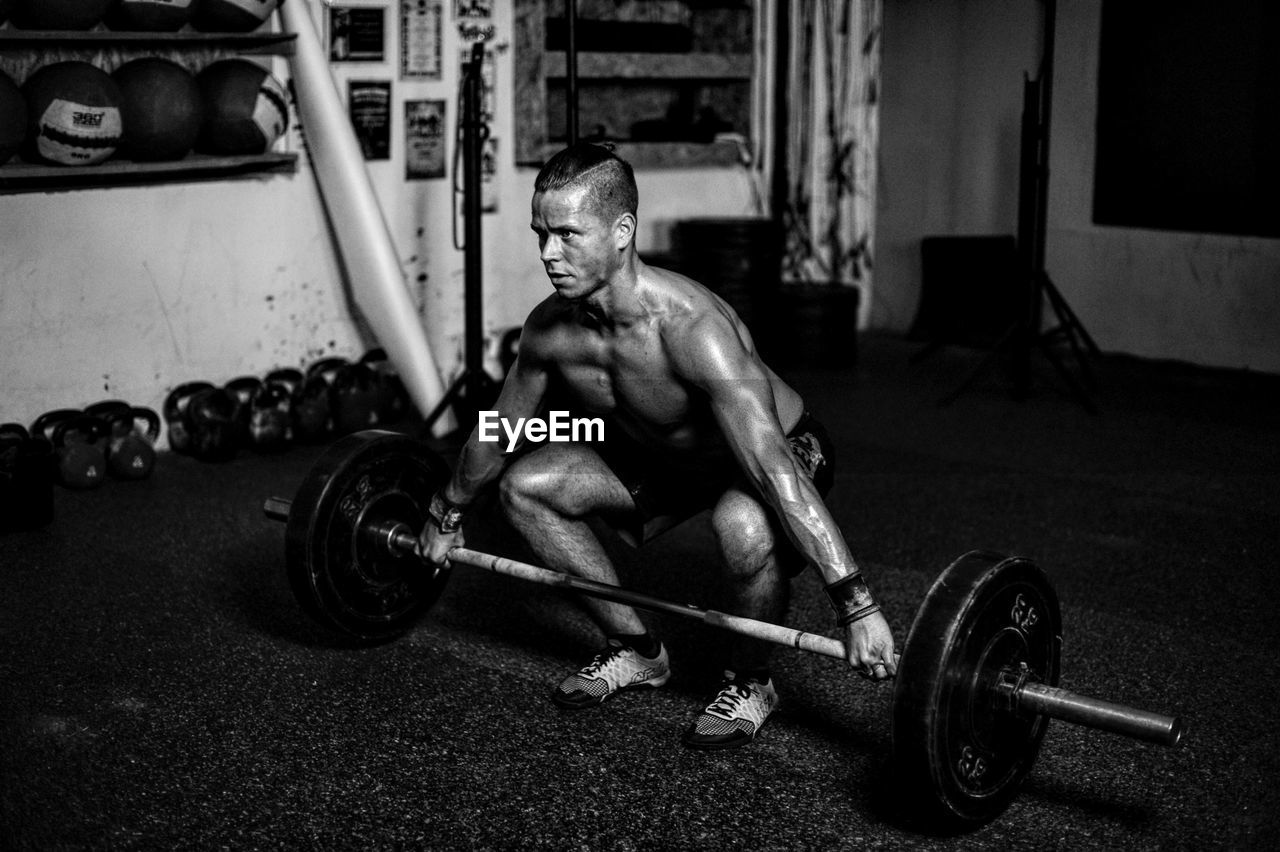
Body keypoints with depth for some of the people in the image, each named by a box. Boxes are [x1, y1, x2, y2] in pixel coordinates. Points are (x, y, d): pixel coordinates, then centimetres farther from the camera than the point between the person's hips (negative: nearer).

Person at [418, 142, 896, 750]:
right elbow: (498, 432, 3)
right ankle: (636, 652, 15)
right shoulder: (549, 329, -18)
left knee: (746, 528, -40)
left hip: (784, 450, -7)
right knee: (524, 486, -1)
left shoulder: (690, 328, -40)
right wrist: (446, 517, 16)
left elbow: (775, 471, -46)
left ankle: (749, 682, -7)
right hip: (667, 453, 7)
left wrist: (855, 607, -49)